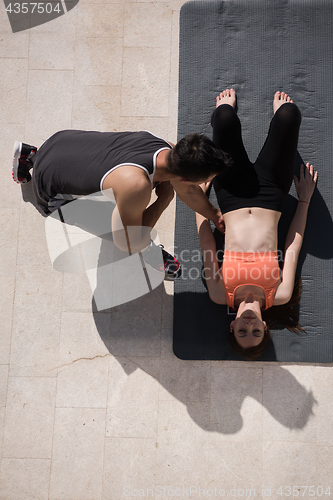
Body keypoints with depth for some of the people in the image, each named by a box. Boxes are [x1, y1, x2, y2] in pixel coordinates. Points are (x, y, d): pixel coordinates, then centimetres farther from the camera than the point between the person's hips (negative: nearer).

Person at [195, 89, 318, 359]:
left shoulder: (221, 296, -17)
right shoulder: (278, 297, -15)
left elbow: (207, 246, -10)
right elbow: (292, 251, -6)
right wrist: (305, 200, 1)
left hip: (233, 197, 0)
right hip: (270, 196, 0)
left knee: (226, 119, -15)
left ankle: (225, 106, 31)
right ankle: (279, 108, 34)